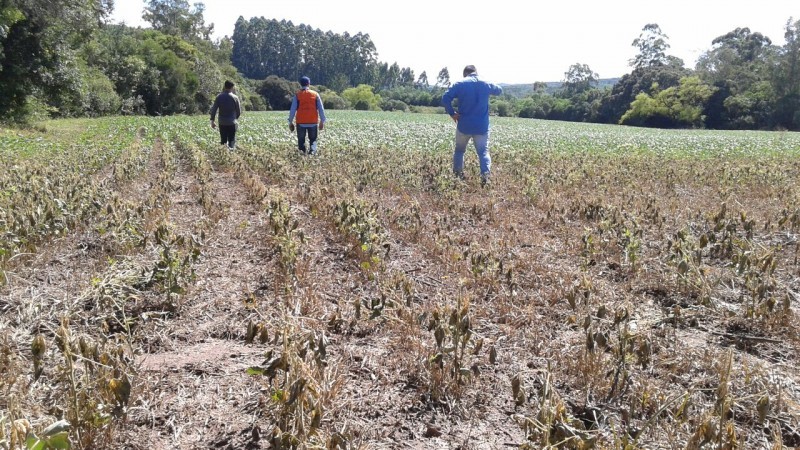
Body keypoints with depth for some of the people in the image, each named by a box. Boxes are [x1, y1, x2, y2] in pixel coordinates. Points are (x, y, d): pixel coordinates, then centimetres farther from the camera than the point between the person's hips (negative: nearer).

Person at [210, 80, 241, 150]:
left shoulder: (219, 97, -1)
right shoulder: (235, 97, -5)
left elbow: (213, 109, -3)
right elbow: (239, 111, 1)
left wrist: (212, 121, 3)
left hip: (222, 123, 2)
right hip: (232, 123, -2)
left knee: (223, 140, 11)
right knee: (232, 140, 3)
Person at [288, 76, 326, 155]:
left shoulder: (297, 95, 1)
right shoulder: (315, 94, 4)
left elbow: (292, 110, -1)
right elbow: (321, 109, 3)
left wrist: (290, 122, 5)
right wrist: (322, 121, 9)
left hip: (301, 122, -1)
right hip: (313, 122, 1)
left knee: (301, 140, 11)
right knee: (313, 140, 10)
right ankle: (312, 150, -12)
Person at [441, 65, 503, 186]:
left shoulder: (459, 84, -3)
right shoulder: (486, 84, 6)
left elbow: (445, 99, -14)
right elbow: (499, 90, 27)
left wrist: (452, 113, -5)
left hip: (464, 126, -1)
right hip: (482, 127, 1)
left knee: (459, 150, 17)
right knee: (483, 151, 2)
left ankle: (457, 175, 20)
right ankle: (485, 174, -20)